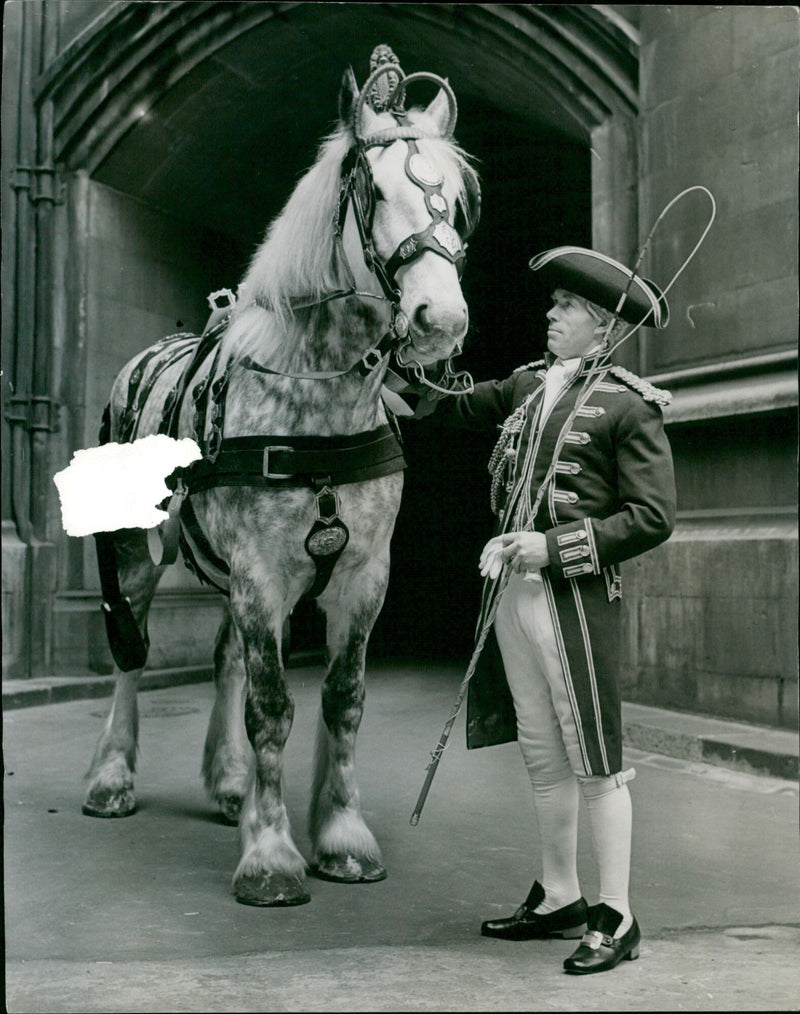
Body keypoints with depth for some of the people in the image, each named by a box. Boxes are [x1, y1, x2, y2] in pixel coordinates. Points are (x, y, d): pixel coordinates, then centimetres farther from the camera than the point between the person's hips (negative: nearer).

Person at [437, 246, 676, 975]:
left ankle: (616, 916, 14)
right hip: (512, 591, 7)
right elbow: (456, 406, 25)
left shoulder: (629, 406, -7)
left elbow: (653, 519, -9)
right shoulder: (527, 386, 12)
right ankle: (559, 899, 29)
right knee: (542, 757, 15)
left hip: (577, 597, -6)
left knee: (596, 761, 2)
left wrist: (555, 548, -15)